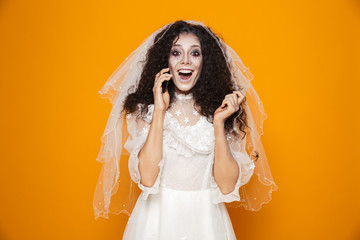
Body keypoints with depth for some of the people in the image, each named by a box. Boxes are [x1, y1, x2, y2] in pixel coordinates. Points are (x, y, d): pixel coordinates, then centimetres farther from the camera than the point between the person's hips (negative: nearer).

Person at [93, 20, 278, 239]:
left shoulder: (220, 108, -7)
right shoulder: (145, 109, -7)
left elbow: (227, 186, -12)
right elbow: (147, 178, -19)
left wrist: (219, 123, -19)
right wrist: (159, 111, -19)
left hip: (205, 219, 1)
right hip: (156, 217, 0)